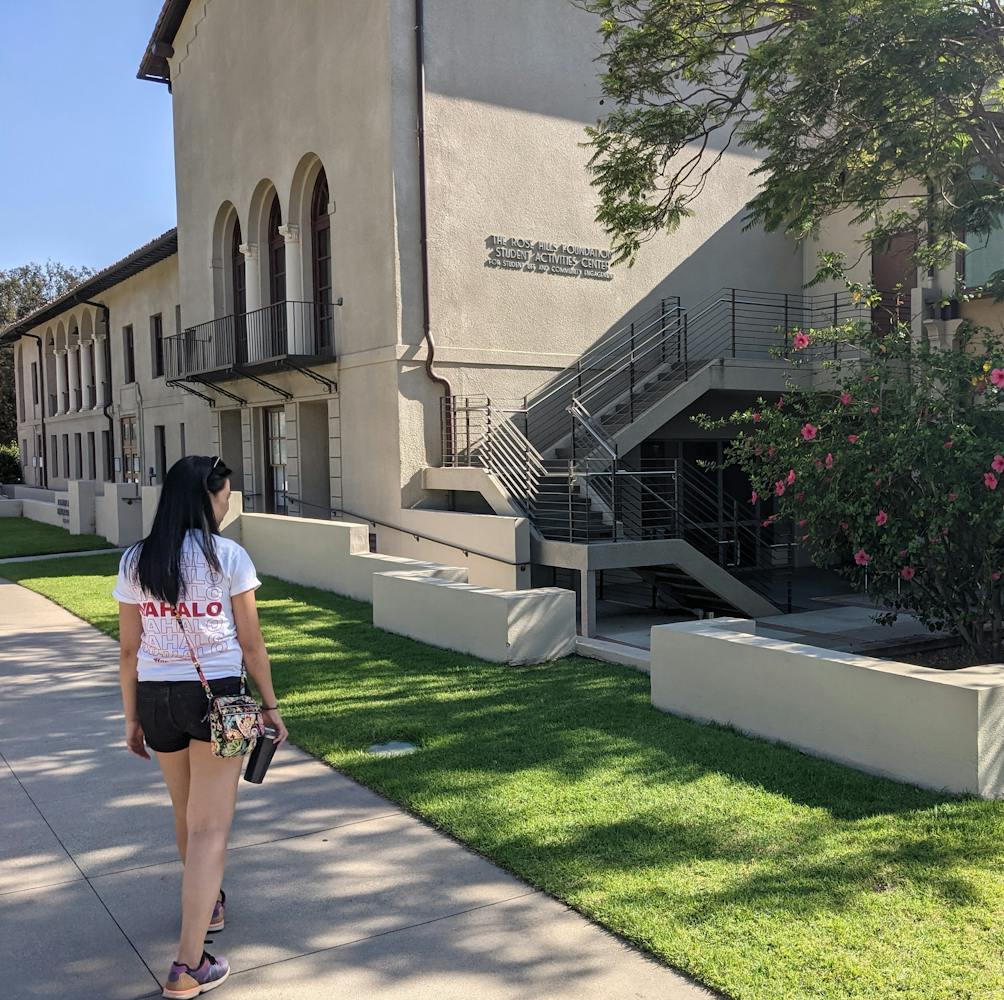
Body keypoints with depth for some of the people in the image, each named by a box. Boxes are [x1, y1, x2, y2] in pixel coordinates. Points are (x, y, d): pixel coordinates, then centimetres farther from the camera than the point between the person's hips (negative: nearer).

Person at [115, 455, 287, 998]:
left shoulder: (135, 561, 1)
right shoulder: (228, 556, -9)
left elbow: (128, 649, 4)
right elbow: (250, 643, -6)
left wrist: (132, 718, 13)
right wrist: (270, 706, 4)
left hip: (156, 698, 4)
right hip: (216, 695, -4)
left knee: (187, 816, 25)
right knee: (209, 828, 2)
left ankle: (208, 903, 48)